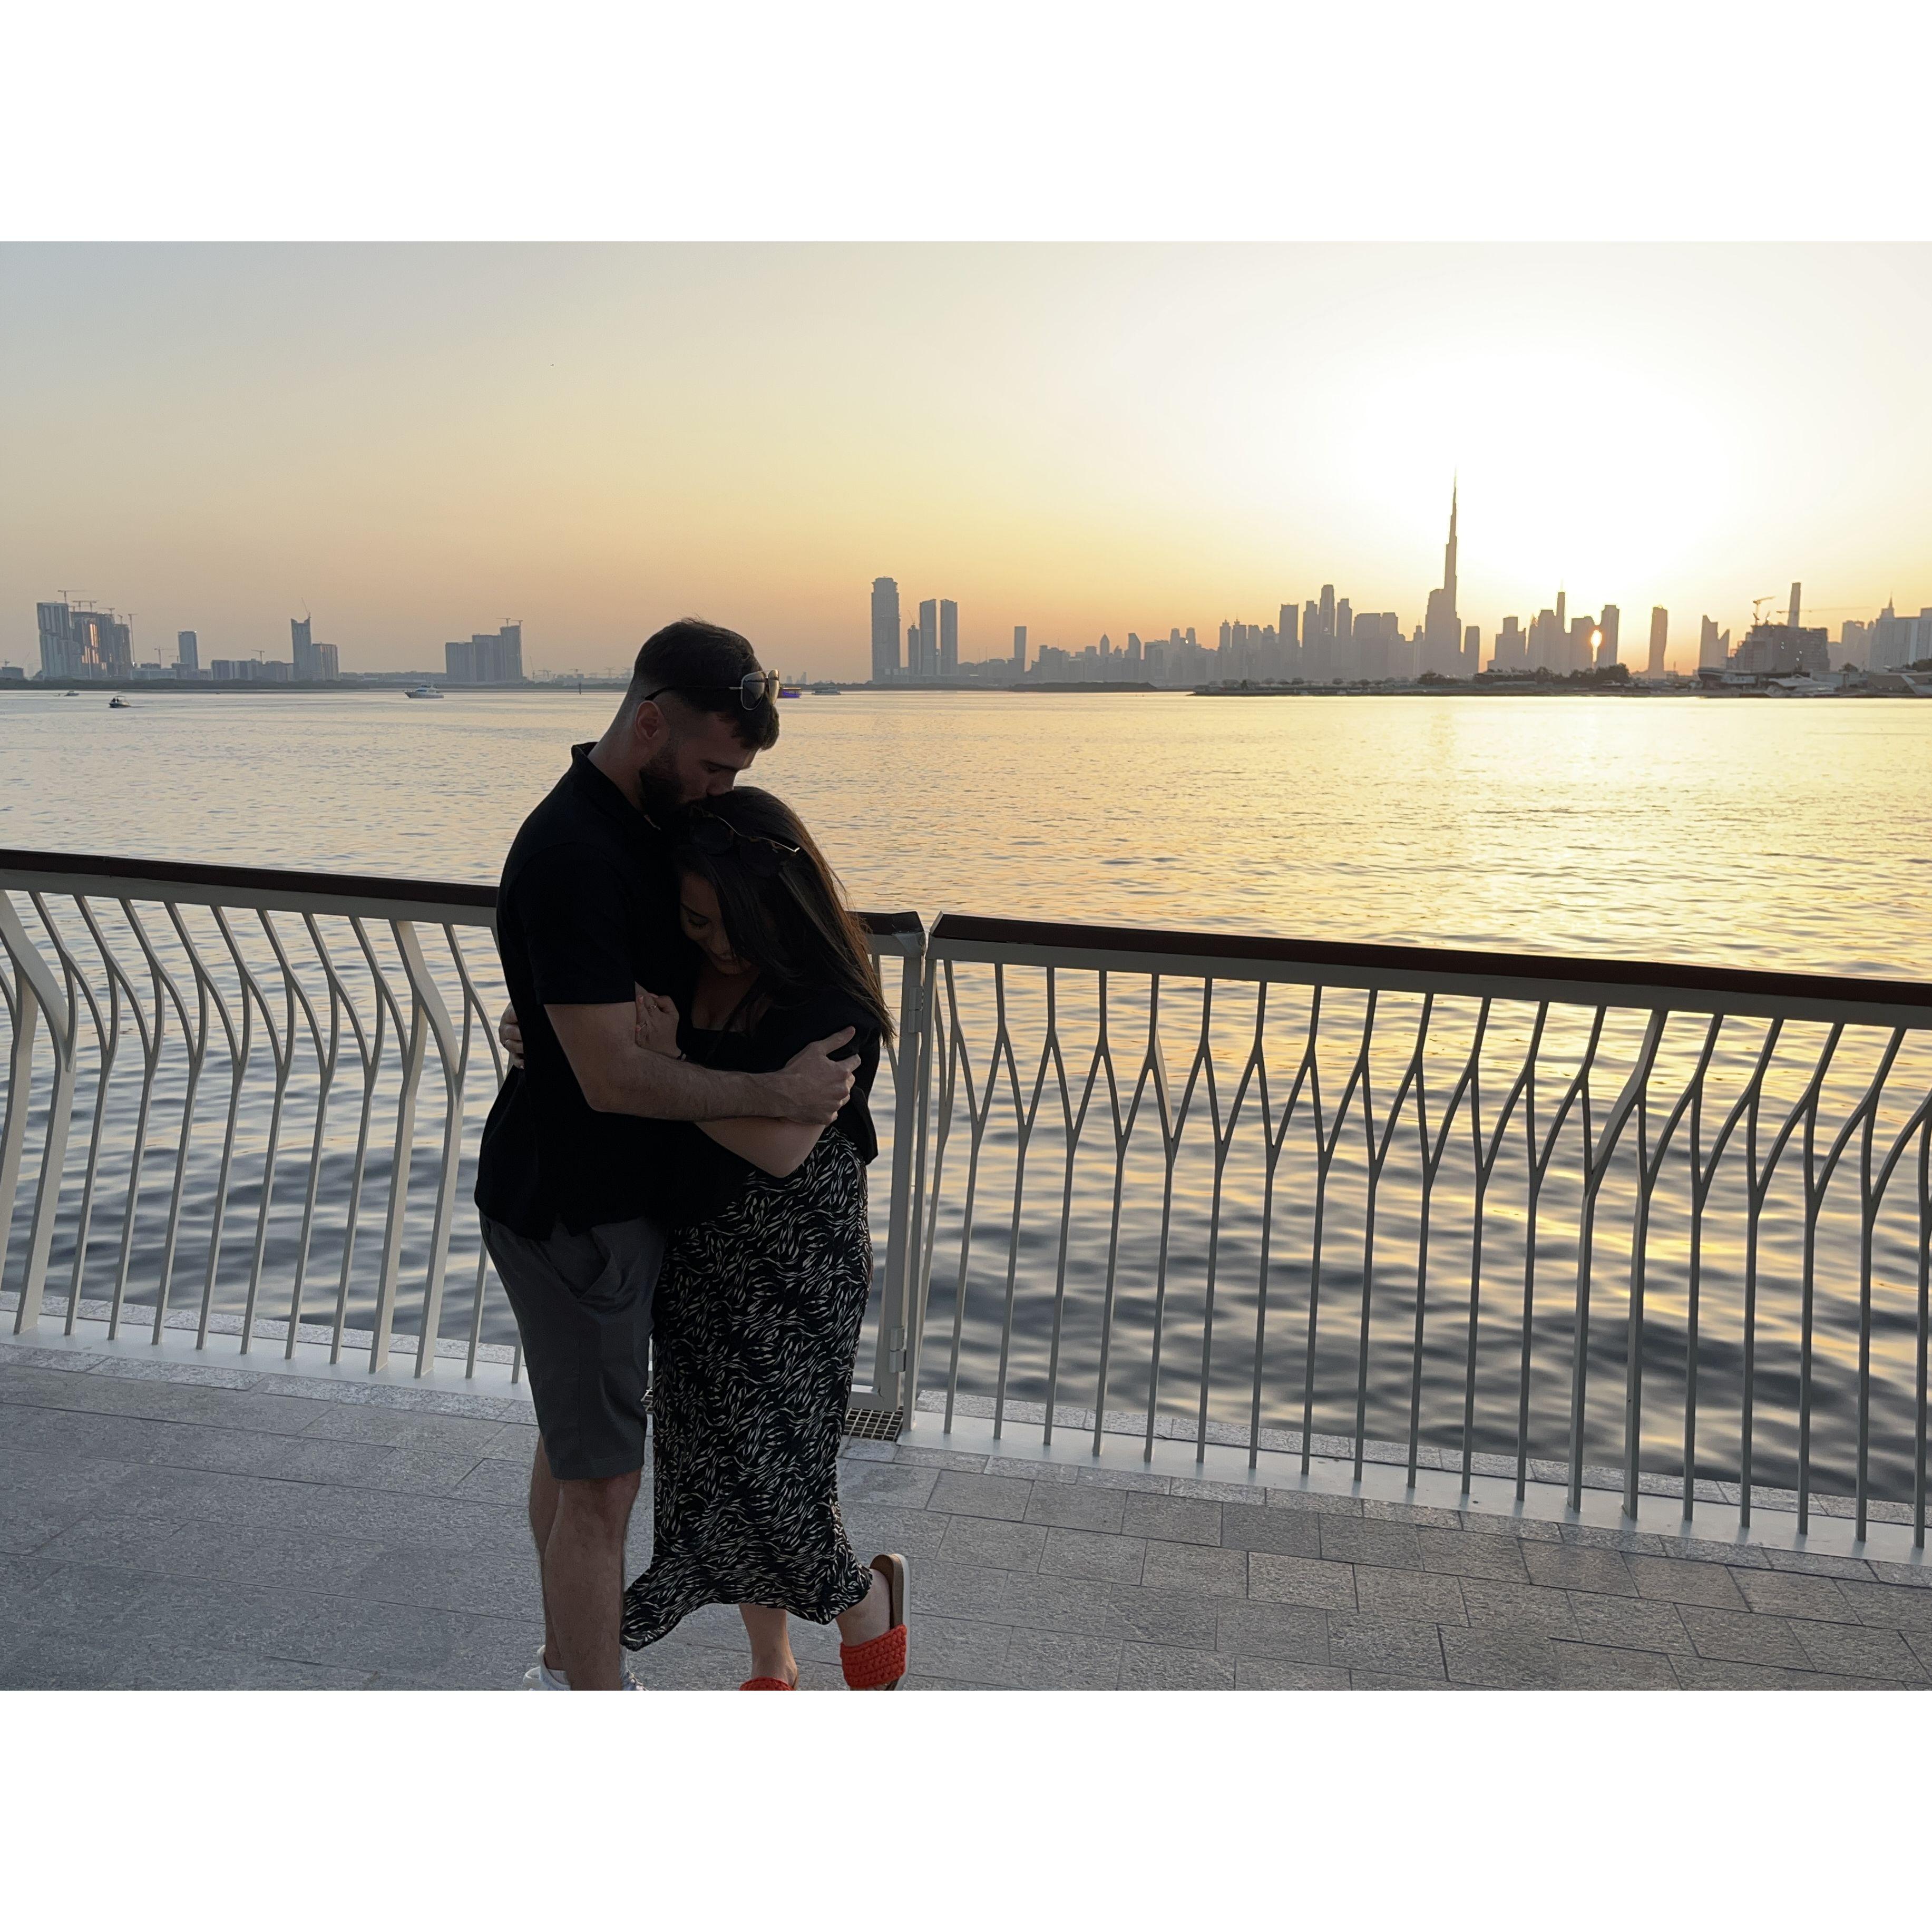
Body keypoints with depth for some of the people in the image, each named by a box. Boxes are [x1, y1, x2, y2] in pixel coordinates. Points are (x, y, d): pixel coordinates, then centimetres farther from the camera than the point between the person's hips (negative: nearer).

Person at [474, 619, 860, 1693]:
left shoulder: (645, 824, 5)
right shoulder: (573, 856, -26)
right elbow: (615, 1077, -28)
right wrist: (775, 1094, -20)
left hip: (609, 1191, 10)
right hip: (578, 1209, -10)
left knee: (573, 1445, 23)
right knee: (602, 1480, 2)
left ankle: (566, 1665, 41)